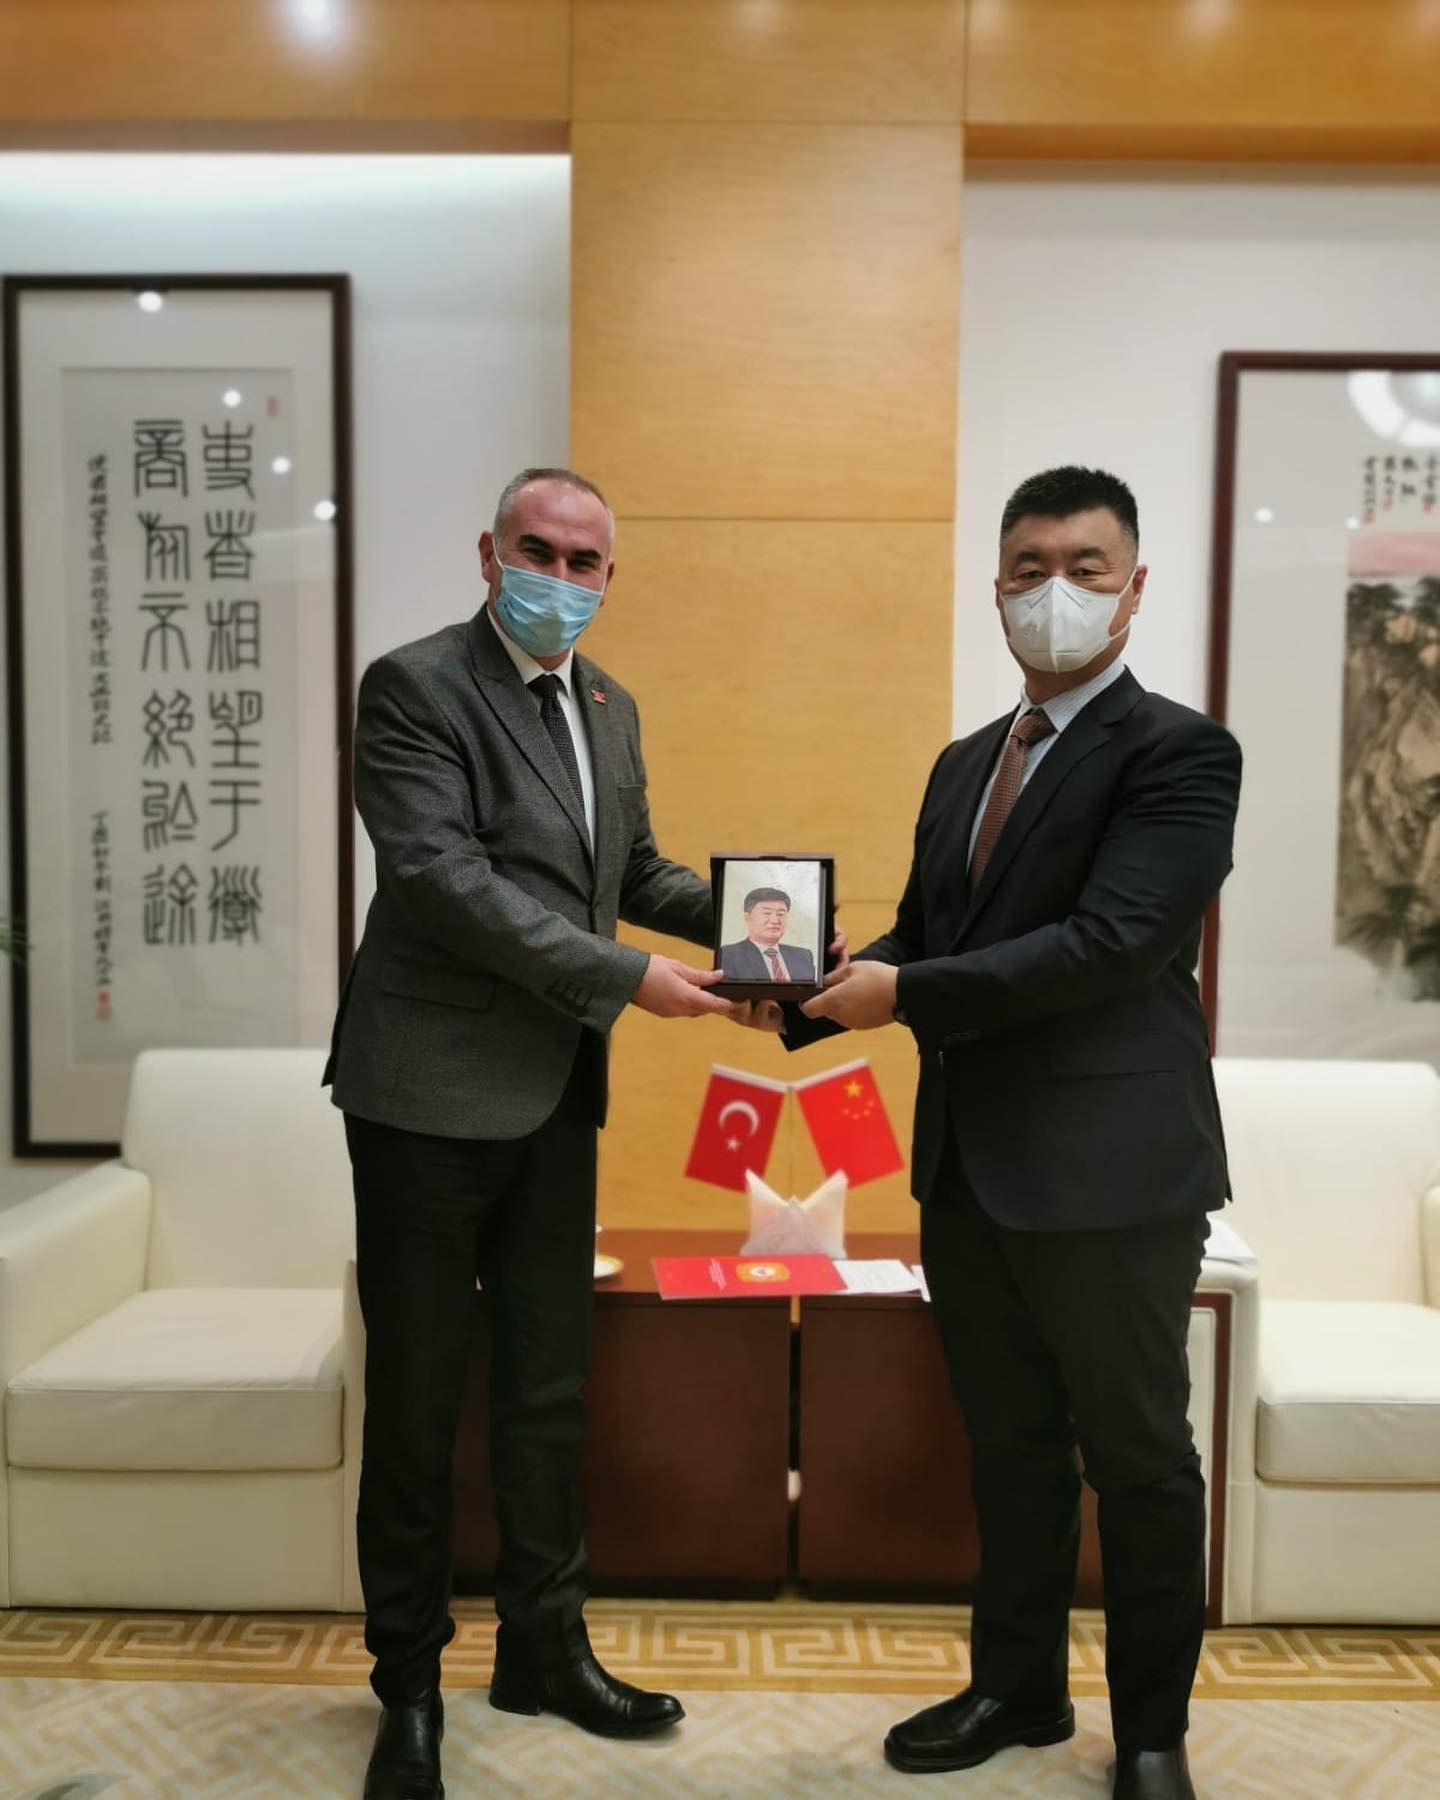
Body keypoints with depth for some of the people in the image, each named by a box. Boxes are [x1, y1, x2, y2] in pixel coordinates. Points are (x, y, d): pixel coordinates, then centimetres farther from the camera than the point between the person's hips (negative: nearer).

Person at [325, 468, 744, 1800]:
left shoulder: (607, 705, 12)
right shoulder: (416, 686, -10)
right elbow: (443, 877, -20)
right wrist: (625, 977, -21)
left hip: (556, 1097, 7)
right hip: (433, 1091, -6)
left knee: (550, 1386, 15)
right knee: (419, 1396, 8)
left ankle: (545, 1648, 34)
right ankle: (408, 1680, 29)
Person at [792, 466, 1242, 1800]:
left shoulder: (1177, 751, -9)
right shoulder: (963, 765, 13)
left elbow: (1111, 941, -21)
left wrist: (903, 996, -21)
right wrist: (814, 988, -5)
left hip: (1111, 1171, -6)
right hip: (969, 1166, 7)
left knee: (1137, 1459, 11)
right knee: (1009, 1441, 19)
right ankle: (1017, 1688, 39)